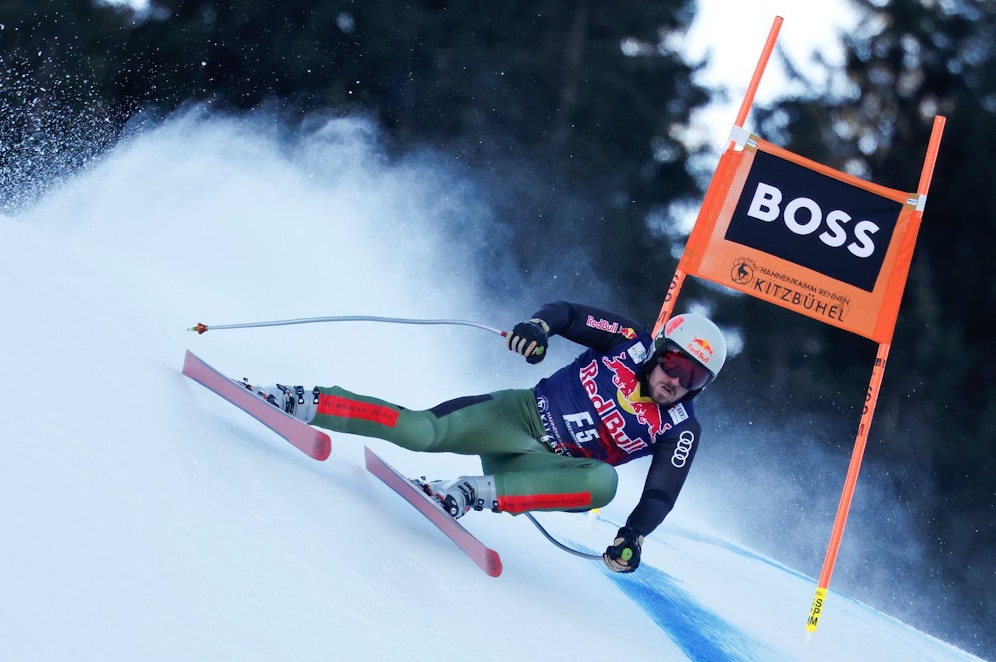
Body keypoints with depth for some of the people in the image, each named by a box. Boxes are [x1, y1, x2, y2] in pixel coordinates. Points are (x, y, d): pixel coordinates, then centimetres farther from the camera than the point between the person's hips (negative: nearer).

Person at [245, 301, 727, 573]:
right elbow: (567, 313, -1)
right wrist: (540, 325, -24)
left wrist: (633, 536, -26)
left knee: (604, 481, -33)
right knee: (425, 431, -25)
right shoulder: (630, 342, -3)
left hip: (547, 466, 1)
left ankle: (477, 493, -35)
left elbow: (661, 496, -7)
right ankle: (302, 403, -19)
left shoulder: (680, 431, -4)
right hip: (519, 415, -1)